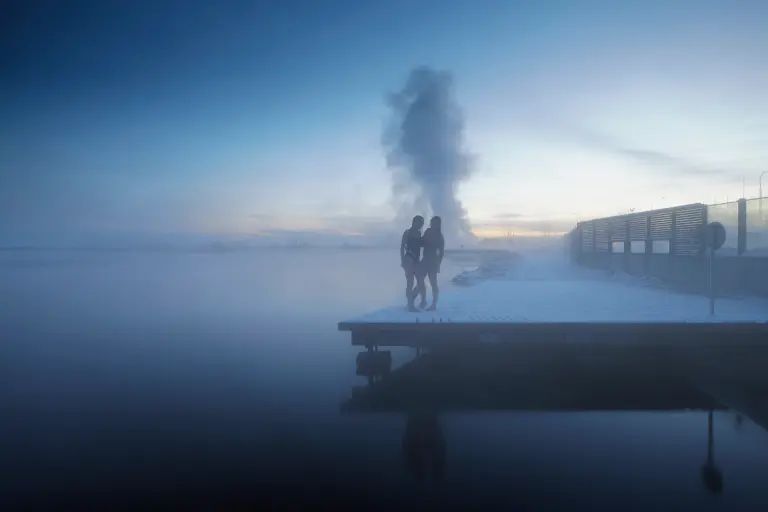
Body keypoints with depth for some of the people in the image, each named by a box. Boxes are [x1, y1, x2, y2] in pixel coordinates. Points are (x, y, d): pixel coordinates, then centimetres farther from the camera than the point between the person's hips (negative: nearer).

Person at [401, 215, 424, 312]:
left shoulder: (419, 233, 12)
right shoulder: (408, 232, -5)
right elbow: (402, 247, -8)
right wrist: (402, 260, -14)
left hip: (416, 260, 7)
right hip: (409, 259, -7)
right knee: (410, 283, -7)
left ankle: (410, 302, 18)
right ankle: (410, 305, -2)